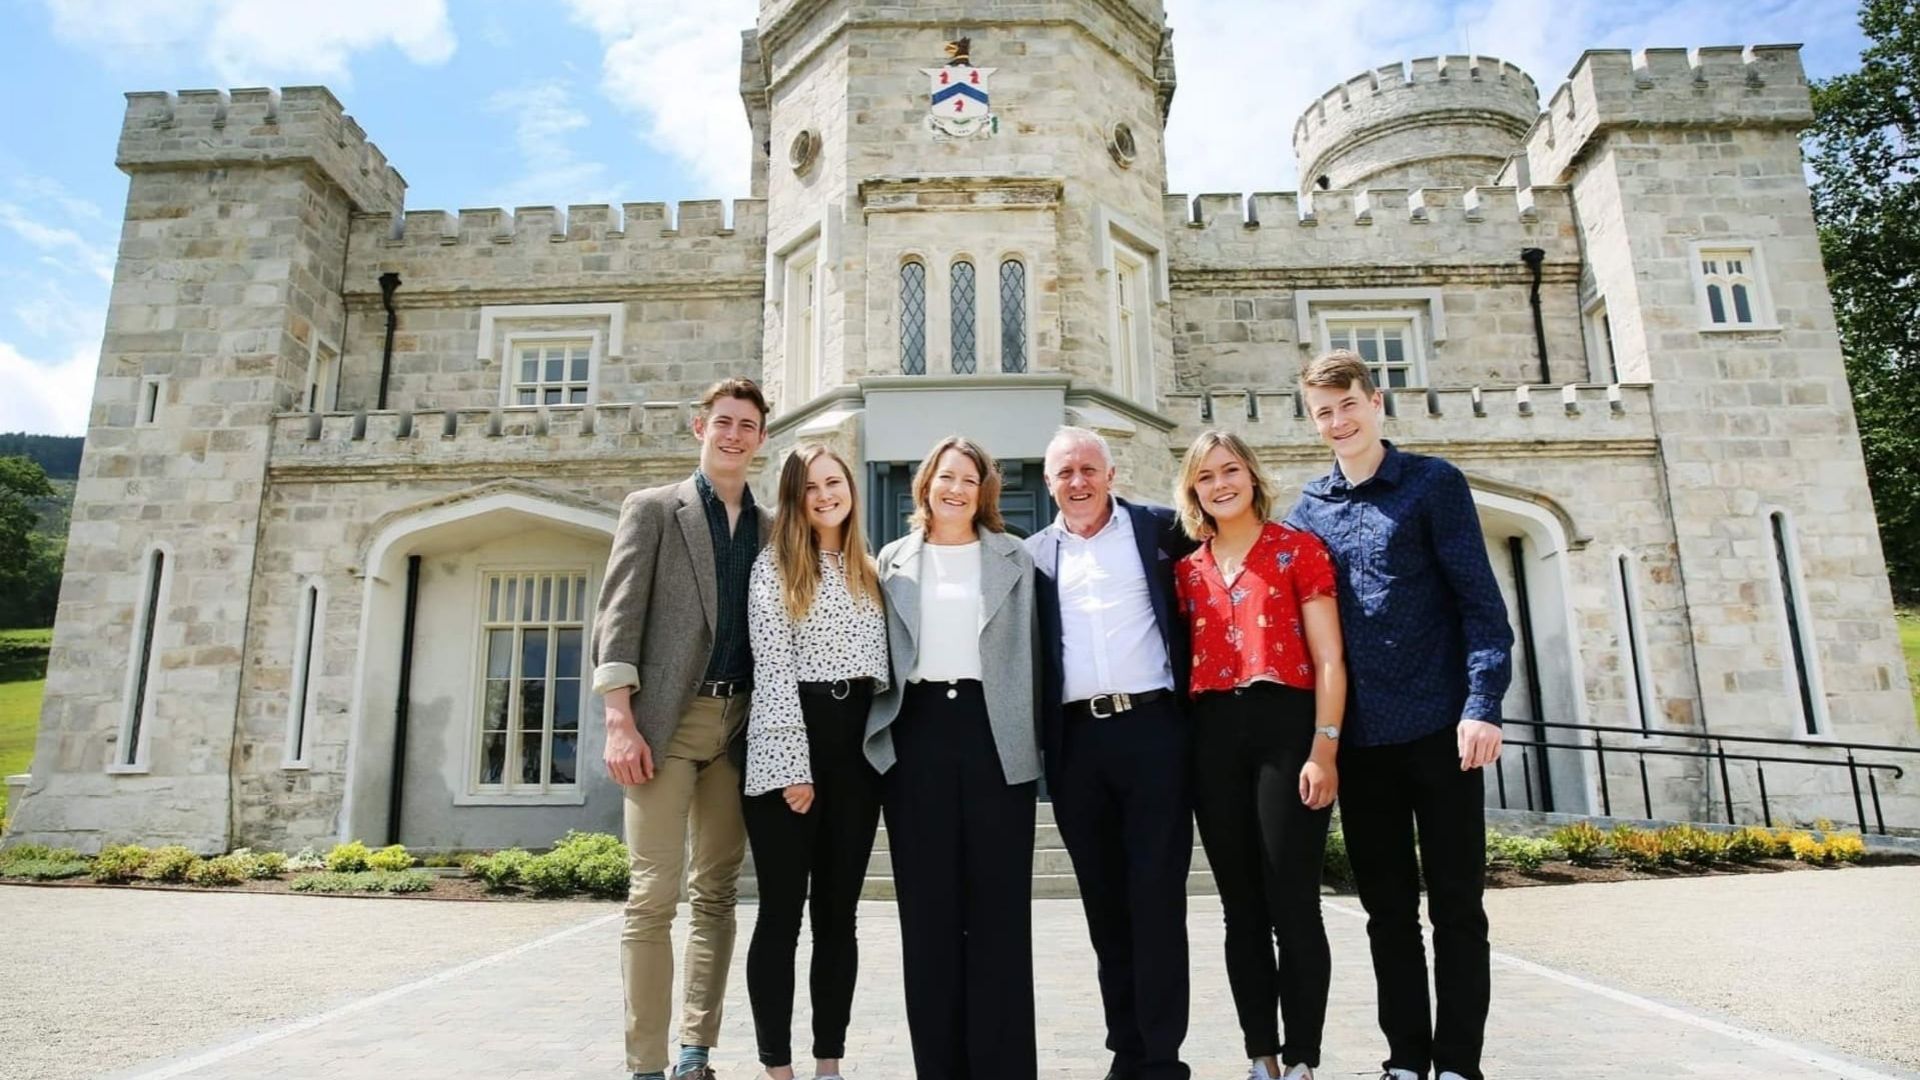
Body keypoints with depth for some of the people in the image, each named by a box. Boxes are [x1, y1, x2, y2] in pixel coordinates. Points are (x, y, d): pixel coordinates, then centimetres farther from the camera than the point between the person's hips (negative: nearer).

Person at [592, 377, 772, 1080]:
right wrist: (619, 721, -13)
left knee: (716, 893, 8)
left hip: (740, 722, 4)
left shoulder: (770, 527, 16)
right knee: (654, 893, -6)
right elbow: (618, 617, -2)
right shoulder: (652, 508, 6)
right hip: (666, 718, -4)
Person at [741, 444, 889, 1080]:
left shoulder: (870, 572, 15)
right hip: (788, 745, -4)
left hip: (857, 741, 5)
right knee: (782, 912, 1)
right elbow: (772, 670, -8)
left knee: (839, 910, 10)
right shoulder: (775, 566, 0)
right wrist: (793, 766, -14)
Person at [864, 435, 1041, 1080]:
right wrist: (884, 728, 2)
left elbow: (1027, 651, 6)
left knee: (999, 900, 0)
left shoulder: (1014, 559, 10)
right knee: (927, 903, 4)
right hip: (917, 727, 1)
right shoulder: (893, 561, 13)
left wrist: (1030, 736, -2)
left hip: (993, 729, -1)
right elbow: (882, 652, 11)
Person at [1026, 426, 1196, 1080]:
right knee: (1104, 901, 10)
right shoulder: (1034, 554, 11)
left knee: (1157, 896, 0)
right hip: (1076, 740, 3)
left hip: (1151, 727, -2)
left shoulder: (1157, 530, 5)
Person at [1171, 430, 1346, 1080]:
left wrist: (1323, 749, -12)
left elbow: (1329, 659, -4)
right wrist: (1180, 747, 5)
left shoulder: (1298, 549, 2)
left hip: (1285, 724, -4)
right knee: (1241, 908, 10)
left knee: (1292, 904, -2)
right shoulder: (1187, 571, 13)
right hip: (1213, 736, 4)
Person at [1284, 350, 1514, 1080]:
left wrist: (1483, 702, -15)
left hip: (1439, 726, -3)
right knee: (1387, 908, 11)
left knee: (1455, 904, 5)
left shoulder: (1433, 483, 1)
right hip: (1357, 738, 4)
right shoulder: (1306, 510, 11)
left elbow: (1479, 599, -5)